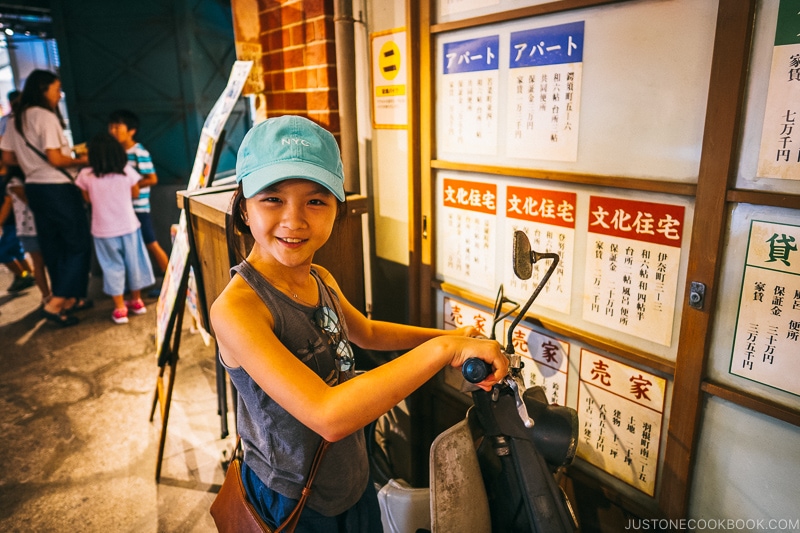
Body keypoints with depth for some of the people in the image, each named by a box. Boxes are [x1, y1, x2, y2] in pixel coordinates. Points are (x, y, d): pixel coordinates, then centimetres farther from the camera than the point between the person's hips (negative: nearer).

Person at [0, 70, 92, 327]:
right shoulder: (45, 116, -14)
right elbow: (55, 159, -20)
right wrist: (80, 160, -4)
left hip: (34, 188, 9)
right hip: (57, 188, -9)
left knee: (53, 248, 14)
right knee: (78, 245, 0)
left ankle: (69, 299, 24)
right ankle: (55, 304, -3)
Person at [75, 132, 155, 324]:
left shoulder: (86, 175, -10)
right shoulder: (127, 171, -9)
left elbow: (88, 199, 5)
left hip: (103, 230, -1)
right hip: (129, 226, 1)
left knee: (113, 266, 9)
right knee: (133, 262, 15)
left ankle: (120, 308, 13)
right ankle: (136, 301, 29)